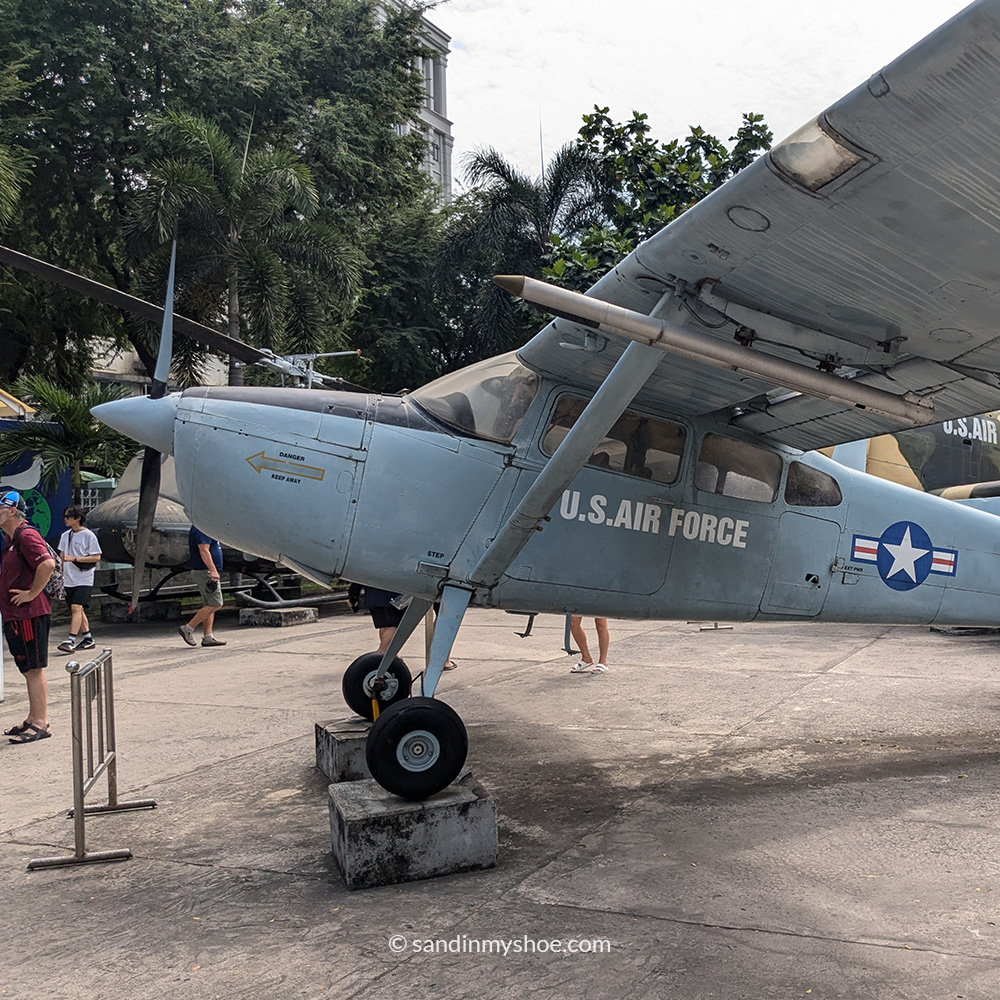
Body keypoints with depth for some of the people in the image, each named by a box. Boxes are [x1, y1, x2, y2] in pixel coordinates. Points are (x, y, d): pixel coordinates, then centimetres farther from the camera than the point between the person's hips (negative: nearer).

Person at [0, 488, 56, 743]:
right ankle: (33, 719, 24)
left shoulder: (26, 535, -15)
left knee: (33, 669, -4)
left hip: (28, 614, -10)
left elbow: (48, 563, -30)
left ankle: (41, 724, 1)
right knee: (28, 670, 15)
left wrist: (32, 593, -22)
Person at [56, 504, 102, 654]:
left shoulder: (88, 535, -6)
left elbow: (96, 557, -9)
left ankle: (71, 640, -19)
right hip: (68, 580, 7)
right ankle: (88, 638, 18)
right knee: (78, 609, 9)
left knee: (76, 608, -16)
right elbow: (62, 557, 20)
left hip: (83, 579, -7)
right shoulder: (65, 535, 13)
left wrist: (74, 559, -15)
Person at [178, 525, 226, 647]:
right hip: (205, 571, -11)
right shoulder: (201, 529, -16)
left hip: (207, 571, 11)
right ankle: (188, 629, -4)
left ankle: (208, 637, 11)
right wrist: (213, 570, -29)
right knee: (215, 604, -9)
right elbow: (204, 551, -25)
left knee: (210, 605, 10)